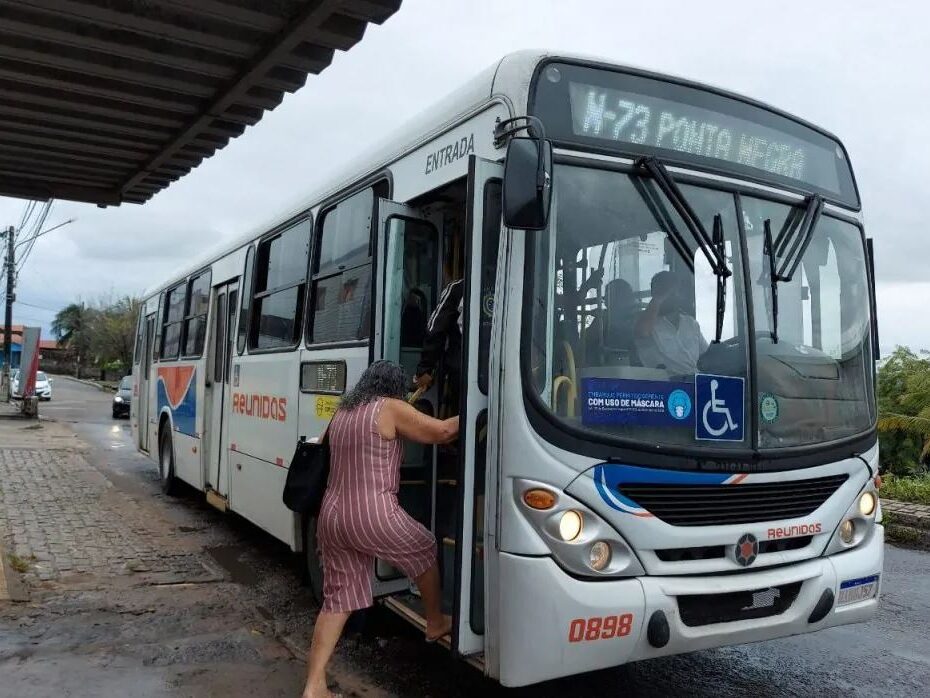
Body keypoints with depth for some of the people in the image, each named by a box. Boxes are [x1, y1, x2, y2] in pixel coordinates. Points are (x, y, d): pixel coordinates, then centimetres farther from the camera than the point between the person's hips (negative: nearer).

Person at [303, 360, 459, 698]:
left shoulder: (342, 413, 16)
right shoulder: (389, 409, -6)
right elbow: (442, 432, -5)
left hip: (332, 518, 7)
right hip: (373, 516, -7)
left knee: (337, 598, 12)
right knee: (425, 551, 20)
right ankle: (435, 623, 36)